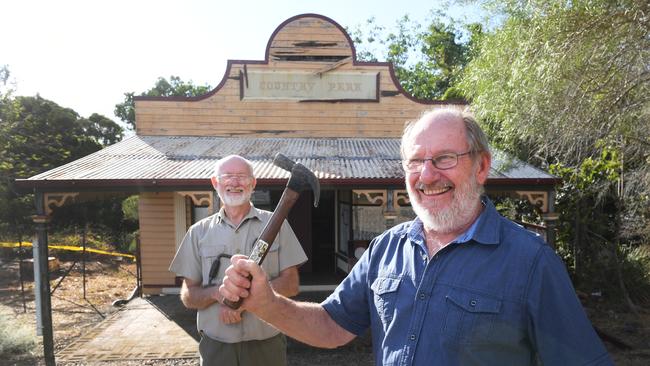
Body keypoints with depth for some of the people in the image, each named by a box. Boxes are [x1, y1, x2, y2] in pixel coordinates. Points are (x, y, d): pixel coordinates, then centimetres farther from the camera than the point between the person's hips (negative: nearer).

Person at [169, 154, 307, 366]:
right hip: (216, 347, 1)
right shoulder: (199, 232, 4)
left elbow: (290, 284, -5)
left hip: (267, 346, -1)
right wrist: (217, 293, -18)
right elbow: (188, 296, 3)